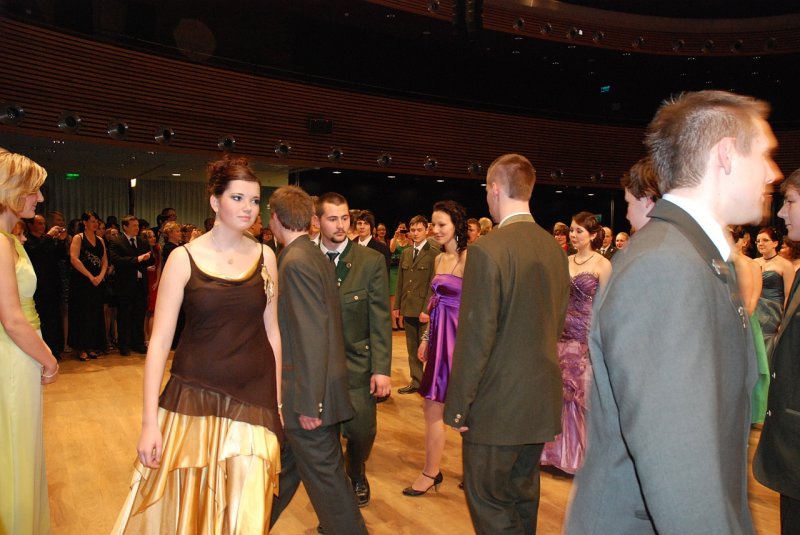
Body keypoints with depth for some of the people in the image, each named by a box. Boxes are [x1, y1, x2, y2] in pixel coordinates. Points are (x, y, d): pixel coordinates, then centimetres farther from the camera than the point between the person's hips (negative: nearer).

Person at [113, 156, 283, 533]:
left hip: (253, 400, 2)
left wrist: (277, 401, 9)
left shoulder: (265, 257, 2)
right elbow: (160, 340, -6)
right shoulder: (184, 258, -5)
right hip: (193, 398, -1)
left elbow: (271, 332, 8)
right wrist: (150, 421, -9)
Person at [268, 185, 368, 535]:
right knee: (284, 466, 23)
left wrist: (308, 402, -20)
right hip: (307, 390, 10)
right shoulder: (314, 256, 8)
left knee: (324, 476, 4)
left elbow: (313, 335, -24)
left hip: (307, 394, -10)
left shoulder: (295, 261, -19)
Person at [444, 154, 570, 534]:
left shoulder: (488, 249, -19)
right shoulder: (554, 248, 3)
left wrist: (458, 406, -11)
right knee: (523, 496, 22)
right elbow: (557, 322, 10)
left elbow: (475, 337, -19)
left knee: (488, 504, 8)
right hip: (542, 400, 8)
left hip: (497, 404, -7)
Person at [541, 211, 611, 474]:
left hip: (587, 337, -5)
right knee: (561, 394, 10)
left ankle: (585, 454, 18)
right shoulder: (565, 261, 9)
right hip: (562, 334, 5)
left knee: (584, 395, 1)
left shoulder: (602, 264, -6)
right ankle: (562, 450, 26)